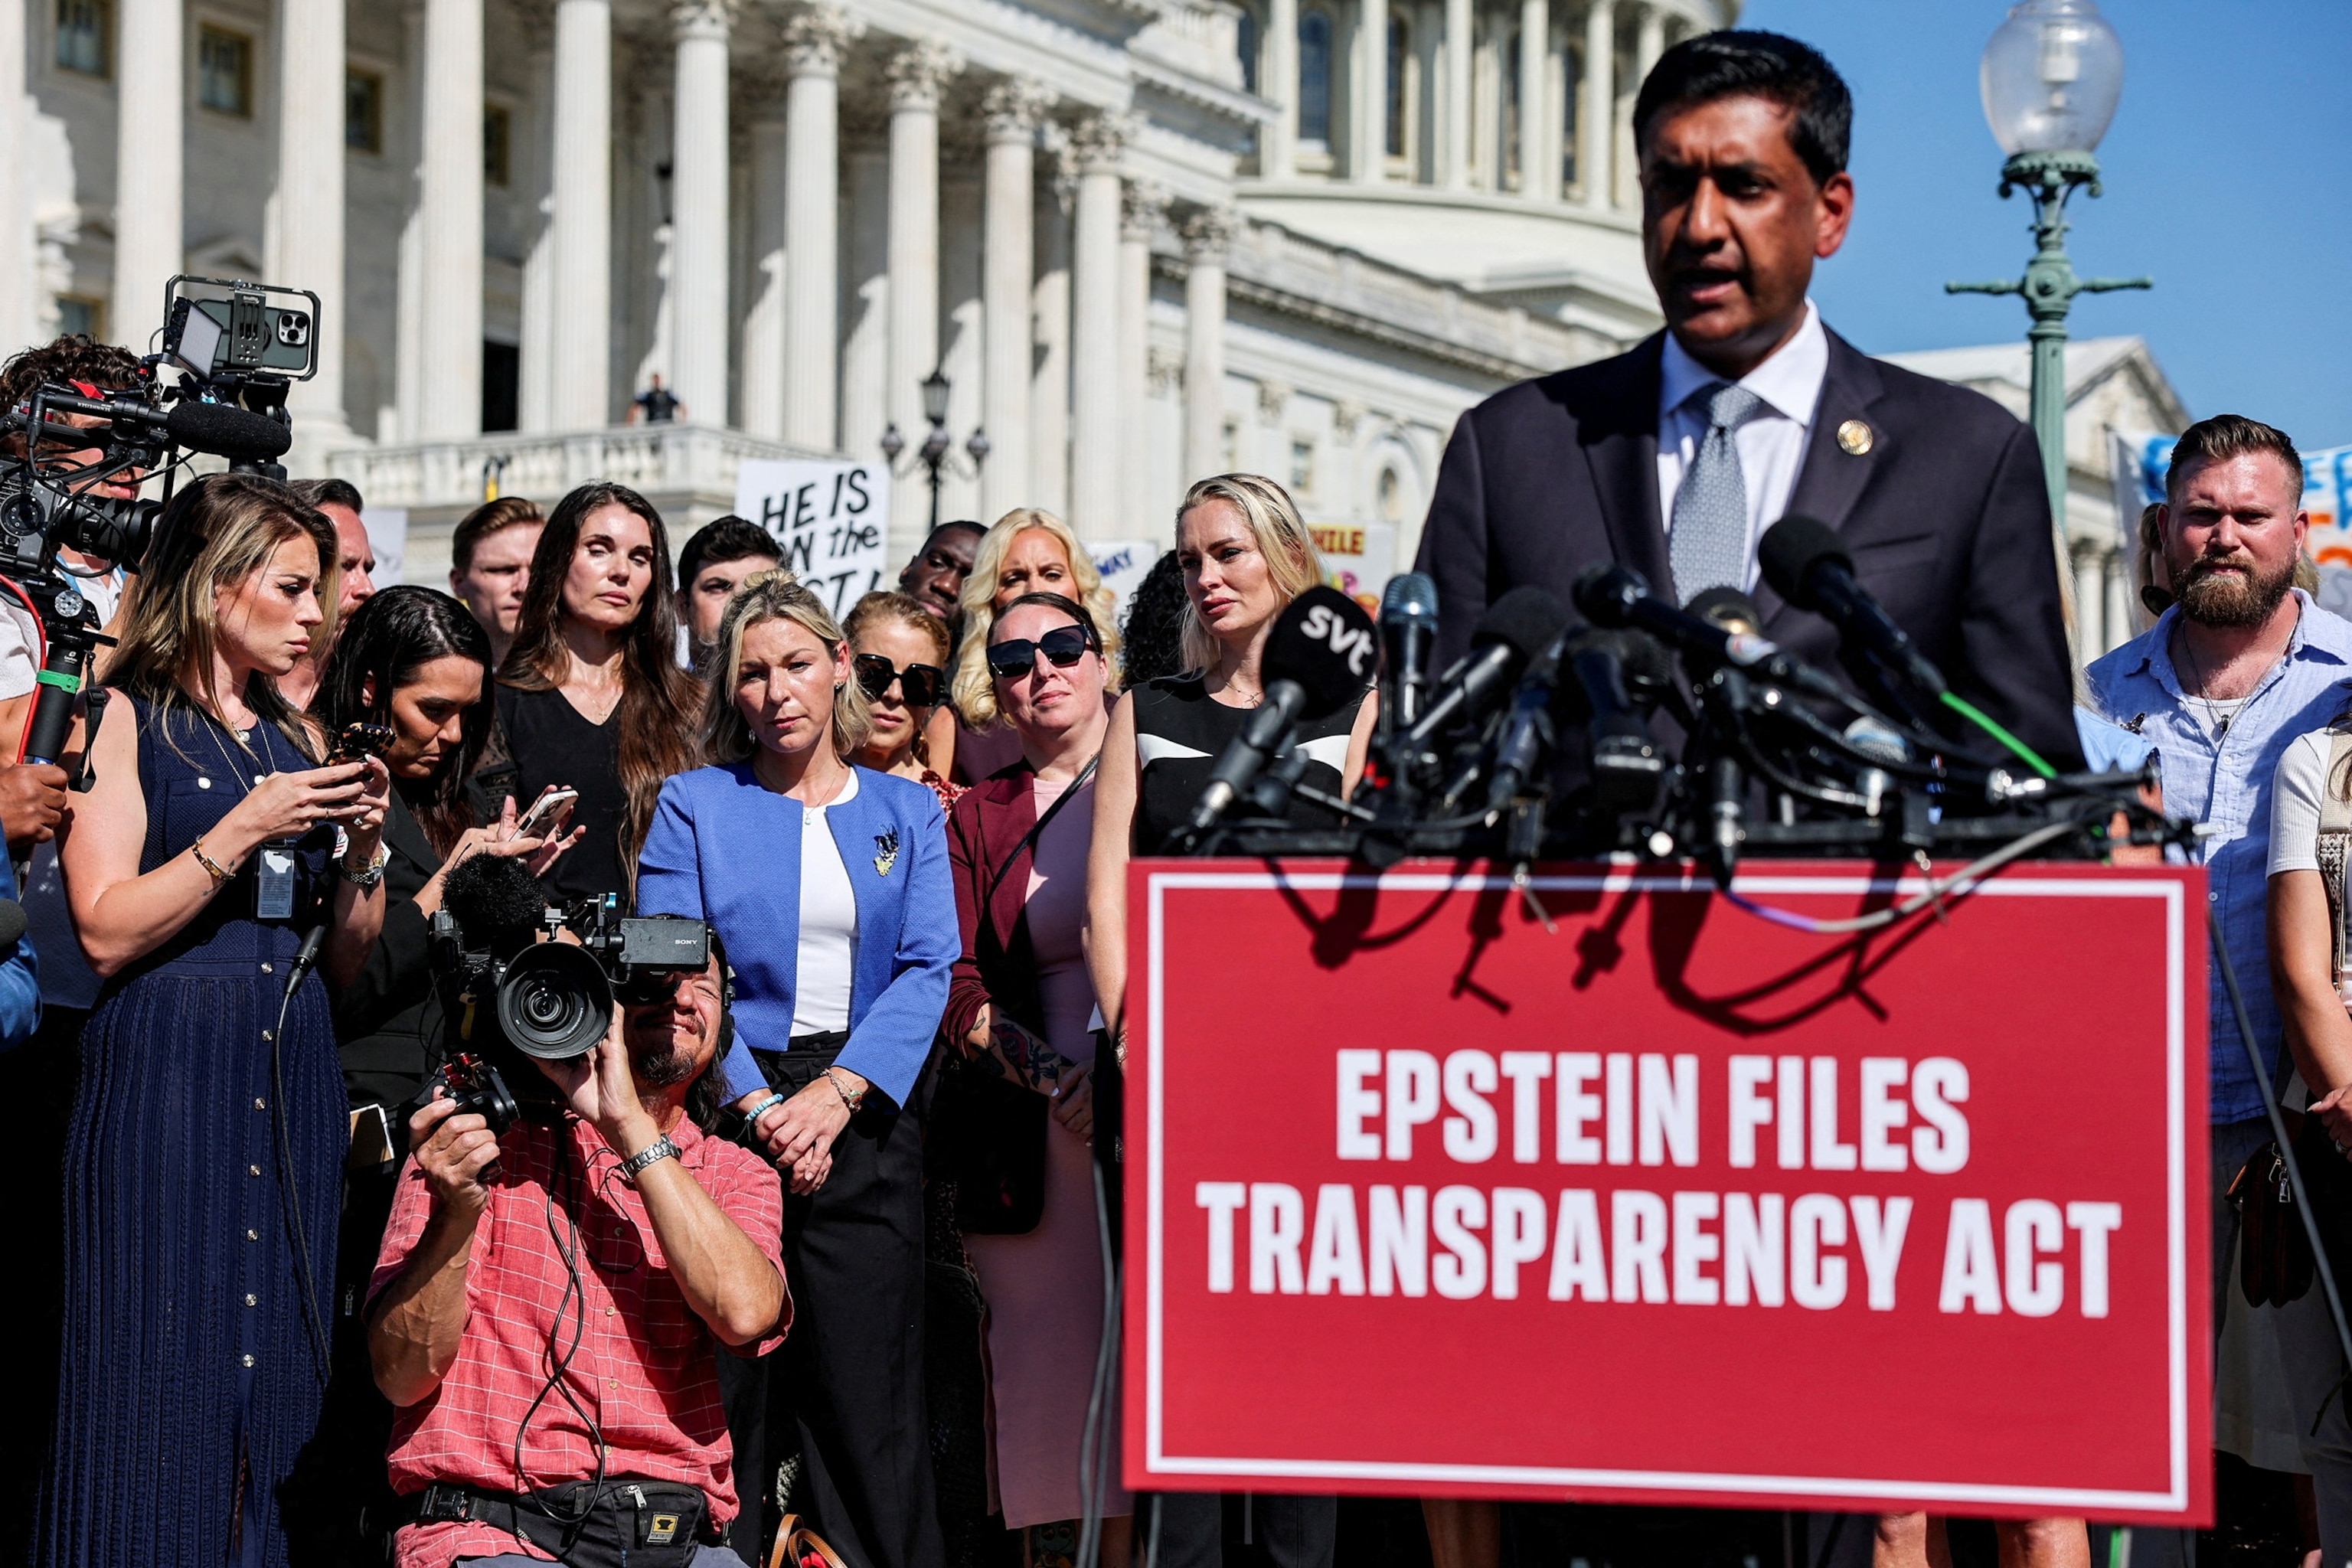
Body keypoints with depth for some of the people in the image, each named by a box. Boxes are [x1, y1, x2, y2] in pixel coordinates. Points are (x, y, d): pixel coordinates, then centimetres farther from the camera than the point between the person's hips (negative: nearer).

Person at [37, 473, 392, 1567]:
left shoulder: (295, 737, 17)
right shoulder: (125, 720, 0)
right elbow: (106, 931, -11)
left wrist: (362, 844, 1)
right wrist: (247, 829, -13)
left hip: (293, 1072, 6)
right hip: (167, 1064, -6)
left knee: (281, 1358, 4)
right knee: (167, 1363, -7)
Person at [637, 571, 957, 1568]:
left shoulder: (907, 811, 13)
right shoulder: (696, 803, 8)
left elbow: (927, 969, 2)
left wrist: (835, 1092, -12)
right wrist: (756, 1106, -13)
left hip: (863, 1122, 1)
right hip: (725, 1115, -1)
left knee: (867, 1399, -2)